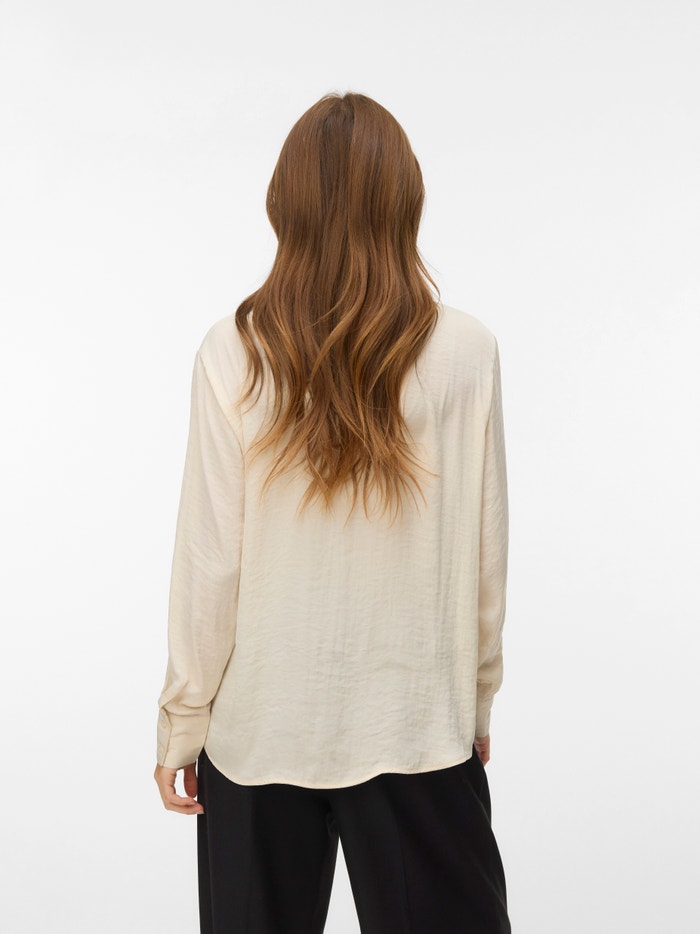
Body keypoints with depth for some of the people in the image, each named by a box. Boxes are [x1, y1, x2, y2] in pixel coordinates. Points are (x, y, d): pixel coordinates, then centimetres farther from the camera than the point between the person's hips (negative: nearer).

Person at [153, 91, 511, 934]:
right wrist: (479, 694, 13)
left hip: (260, 727, 1)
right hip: (419, 726, 0)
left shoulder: (233, 354, -11)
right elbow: (485, 555, -2)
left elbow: (209, 559, -9)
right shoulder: (467, 352, -10)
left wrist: (181, 720, 4)